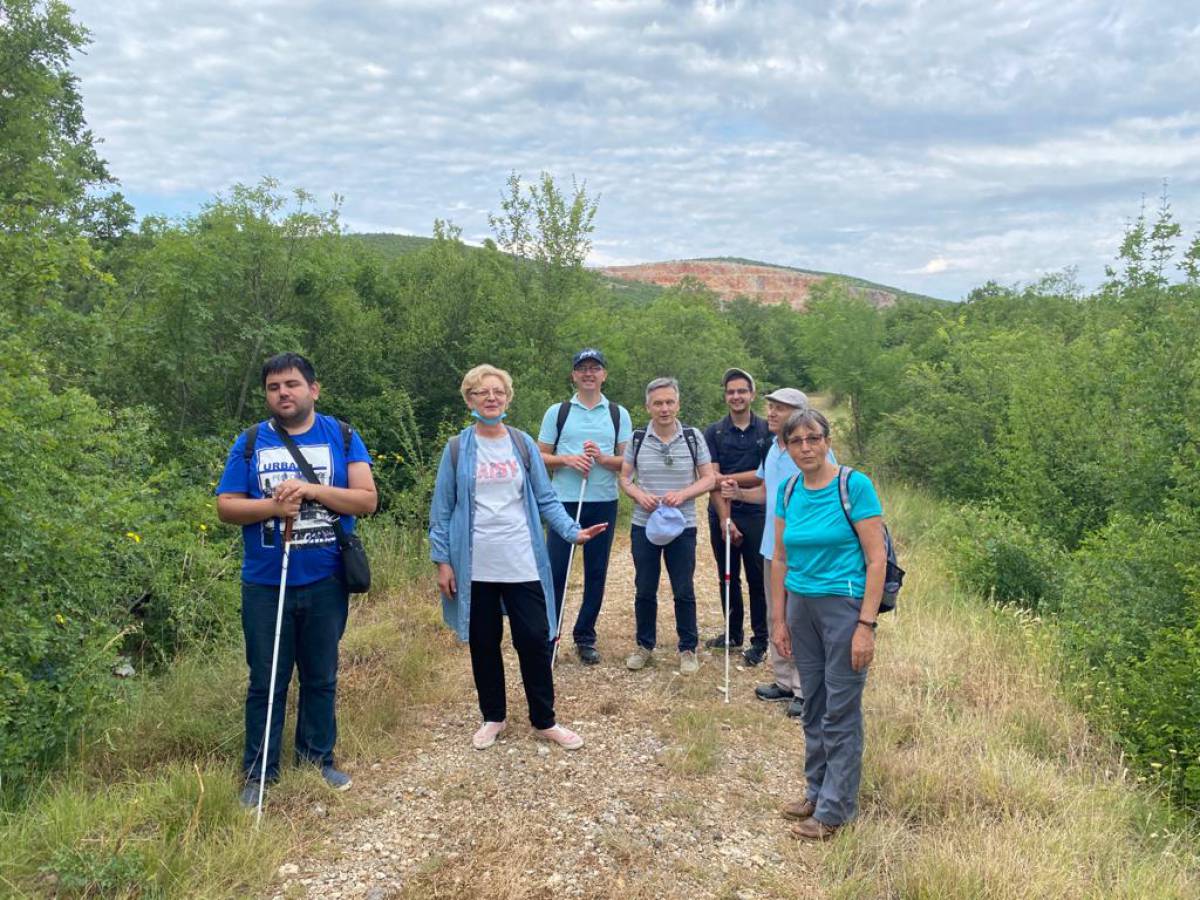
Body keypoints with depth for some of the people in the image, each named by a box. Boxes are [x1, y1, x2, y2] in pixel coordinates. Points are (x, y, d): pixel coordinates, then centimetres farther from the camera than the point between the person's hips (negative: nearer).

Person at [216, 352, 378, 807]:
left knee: (321, 678, 13)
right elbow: (225, 506, 1)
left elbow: (367, 499, -6)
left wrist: (312, 489, -18)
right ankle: (259, 773, 22)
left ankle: (318, 758, 30)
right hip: (265, 585, 0)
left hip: (325, 583, 0)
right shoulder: (250, 442, 4)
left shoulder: (342, 437, 2)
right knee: (266, 683, 8)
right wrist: (272, 505, -17)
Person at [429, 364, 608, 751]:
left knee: (535, 641, 2)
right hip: (476, 568, 0)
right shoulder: (457, 449, 1)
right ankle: (493, 717, 28)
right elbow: (442, 509, 3)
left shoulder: (523, 444, 4)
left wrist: (573, 531, -9)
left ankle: (545, 720, 18)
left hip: (523, 565, 0)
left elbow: (545, 499, 6)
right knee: (484, 644, 10)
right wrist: (442, 560, -3)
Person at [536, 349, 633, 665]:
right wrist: (567, 460, -13)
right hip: (564, 502, -1)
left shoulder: (619, 414, 8)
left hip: (604, 503, 1)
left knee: (596, 573, 8)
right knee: (555, 571, -1)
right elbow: (540, 456, 5)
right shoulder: (557, 412, 6)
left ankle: (585, 638, 20)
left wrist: (602, 458, -14)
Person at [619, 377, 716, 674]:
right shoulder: (637, 439, 1)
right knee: (644, 590, 10)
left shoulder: (693, 437, -2)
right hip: (644, 526, 1)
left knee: (684, 591, 5)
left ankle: (688, 649, 19)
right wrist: (638, 494, -14)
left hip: (682, 526, -1)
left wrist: (683, 494, -17)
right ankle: (644, 646, 26)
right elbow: (624, 478, 6)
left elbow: (709, 479, 0)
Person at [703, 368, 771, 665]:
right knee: (727, 577, 12)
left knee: (758, 578, 2)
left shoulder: (767, 431, 0)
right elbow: (711, 480, -5)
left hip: (756, 514, -2)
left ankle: (760, 641, 13)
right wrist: (724, 518, -13)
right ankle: (733, 633, 28)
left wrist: (726, 478, -11)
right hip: (721, 515, 2)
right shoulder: (714, 433, 2)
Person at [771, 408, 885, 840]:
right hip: (801, 606, 6)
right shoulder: (788, 492, 4)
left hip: (844, 605, -6)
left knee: (840, 712, 3)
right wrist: (779, 620, 9)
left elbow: (877, 559, -14)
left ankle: (835, 809, 16)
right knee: (813, 706, 16)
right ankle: (817, 791, 32)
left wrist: (866, 626, -17)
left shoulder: (855, 485, -13)